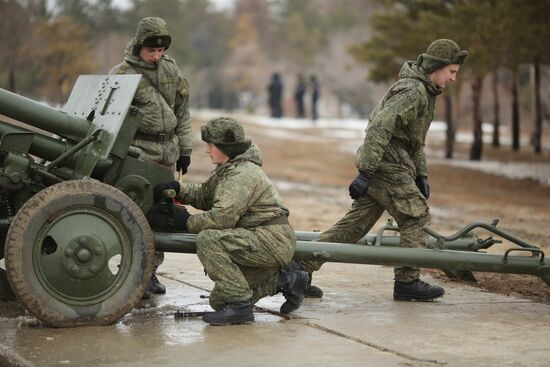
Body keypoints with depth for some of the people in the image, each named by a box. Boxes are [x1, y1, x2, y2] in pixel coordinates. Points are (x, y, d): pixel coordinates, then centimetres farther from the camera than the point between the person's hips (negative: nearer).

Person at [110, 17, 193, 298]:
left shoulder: (171, 70, 11)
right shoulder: (121, 74, -6)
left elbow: (182, 112, 17)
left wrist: (184, 149, 15)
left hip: (167, 151, 5)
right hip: (139, 151, -5)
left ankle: (151, 271, 15)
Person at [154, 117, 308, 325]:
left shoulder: (243, 174, -19)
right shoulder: (226, 170, 14)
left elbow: (222, 217, -27)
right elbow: (204, 196, 19)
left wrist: (189, 222, -12)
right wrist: (177, 189, 4)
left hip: (272, 242, -10)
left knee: (208, 240, -27)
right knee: (219, 300, 8)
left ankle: (239, 305, -23)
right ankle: (284, 281, 19)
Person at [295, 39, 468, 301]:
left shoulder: (425, 92, 19)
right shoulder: (411, 91, -15)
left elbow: (415, 140, 28)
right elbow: (379, 129, -24)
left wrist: (421, 175, 22)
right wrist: (365, 173, -27)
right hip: (387, 166, -10)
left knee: (355, 223, 8)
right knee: (415, 219, -3)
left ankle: (301, 267, 8)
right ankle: (407, 282, 5)